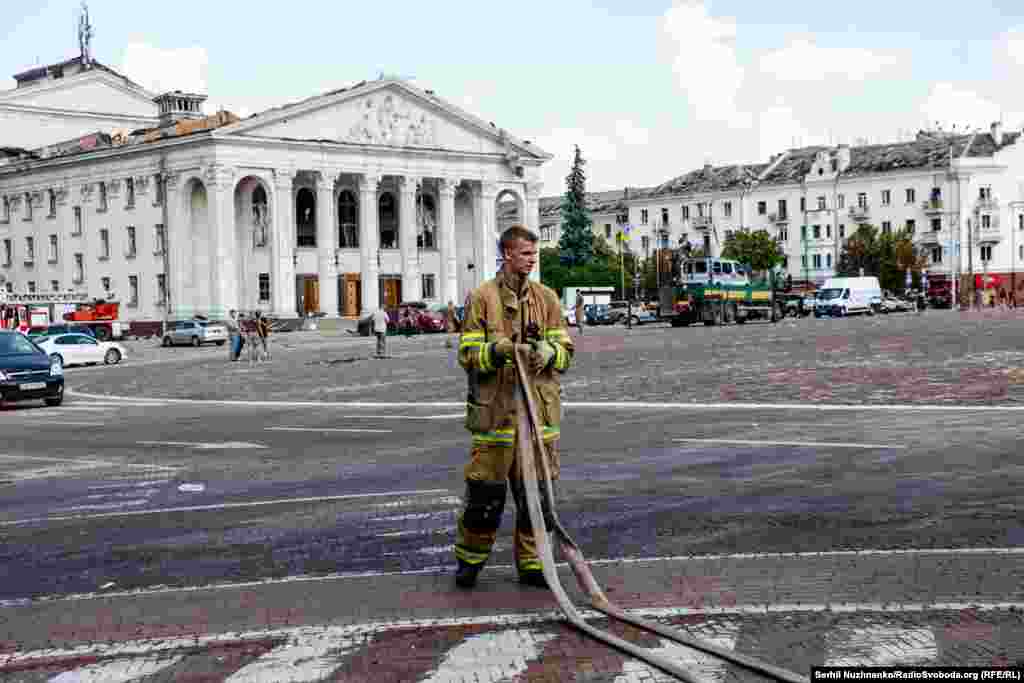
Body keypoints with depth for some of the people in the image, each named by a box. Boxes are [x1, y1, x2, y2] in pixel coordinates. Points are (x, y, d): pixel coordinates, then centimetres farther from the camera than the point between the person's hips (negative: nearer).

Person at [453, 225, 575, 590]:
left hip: (539, 407, 3)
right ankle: (469, 559, 19)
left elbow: (565, 348, 9)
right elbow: (468, 353, -2)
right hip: (495, 409, -3)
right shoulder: (482, 297, 0)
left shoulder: (546, 297, 10)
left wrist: (547, 352, -12)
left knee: (536, 491, 7)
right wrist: (496, 350, -20)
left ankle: (531, 563, 20)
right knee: (485, 490, 0)